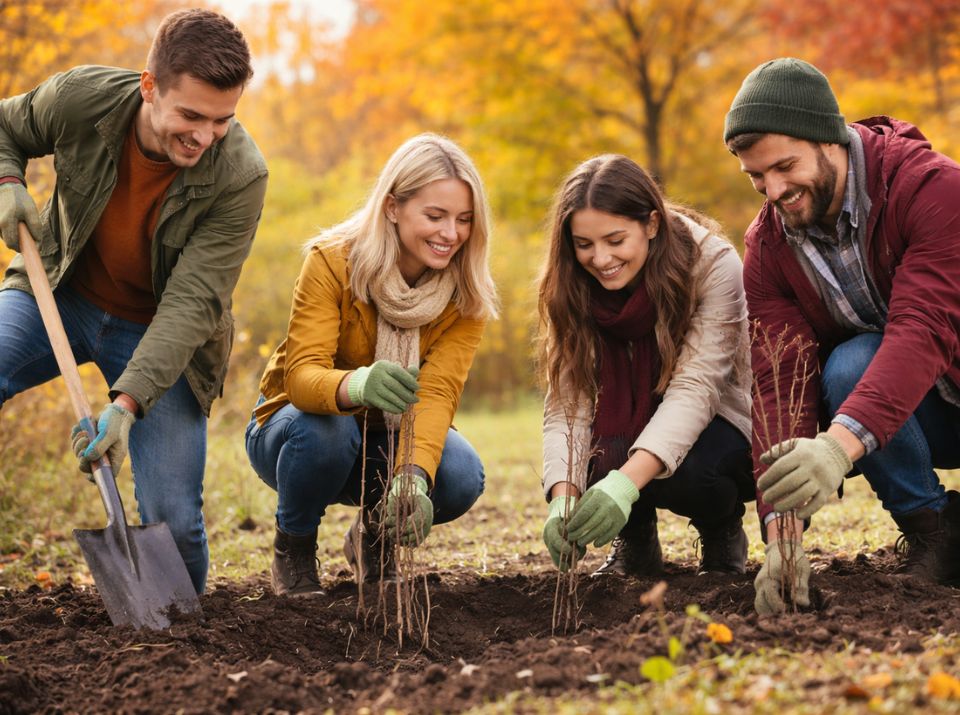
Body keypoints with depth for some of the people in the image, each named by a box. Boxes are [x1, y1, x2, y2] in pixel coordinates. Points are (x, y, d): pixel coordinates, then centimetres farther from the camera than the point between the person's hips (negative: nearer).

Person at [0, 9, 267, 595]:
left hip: (157, 329, -2)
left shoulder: (240, 176, -27)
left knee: (174, 519, -13)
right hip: (59, 294, 2)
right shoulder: (81, 98, -21)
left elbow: (192, 302, -28)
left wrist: (127, 401, -39)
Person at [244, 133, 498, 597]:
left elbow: (436, 394, -28)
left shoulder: (466, 296, -15)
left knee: (461, 477, -28)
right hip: (296, 426, -2)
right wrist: (358, 385, -59)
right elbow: (301, 375, -35)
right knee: (325, 428, -37)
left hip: (387, 439, 3)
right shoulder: (332, 262, -24)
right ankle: (292, 549, -6)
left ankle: (374, 538, 6)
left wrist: (413, 478, -47)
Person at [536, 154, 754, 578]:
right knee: (593, 467, -31)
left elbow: (694, 389, -33)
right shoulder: (574, 289, -13)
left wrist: (626, 481, -48)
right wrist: (564, 498, -38)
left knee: (689, 471, -36)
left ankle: (723, 532, -1)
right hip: (631, 428, 3)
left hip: (719, 421, -3)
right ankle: (635, 538, 4)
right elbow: (568, 404, -18)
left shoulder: (714, 266, -25)